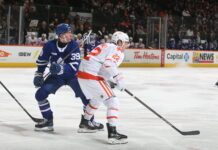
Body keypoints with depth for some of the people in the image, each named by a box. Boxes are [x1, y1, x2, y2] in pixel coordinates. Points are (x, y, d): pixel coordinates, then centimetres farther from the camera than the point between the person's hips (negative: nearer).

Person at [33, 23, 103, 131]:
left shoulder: (74, 45, -21)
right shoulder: (50, 45, -16)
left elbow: (75, 65, -30)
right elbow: (42, 61, 1)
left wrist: (61, 68, -45)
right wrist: (39, 75, -2)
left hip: (73, 75, -1)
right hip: (56, 76, 1)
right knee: (40, 94, -12)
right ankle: (48, 120, 4)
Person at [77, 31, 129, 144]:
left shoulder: (106, 46, 24)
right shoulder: (117, 50, -5)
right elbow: (109, 64, -24)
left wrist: (113, 80, 20)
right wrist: (118, 78, -25)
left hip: (82, 74, 10)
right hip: (91, 77, -10)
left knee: (97, 99, 33)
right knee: (112, 101, -10)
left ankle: (84, 124, 47)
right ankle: (112, 133, -20)